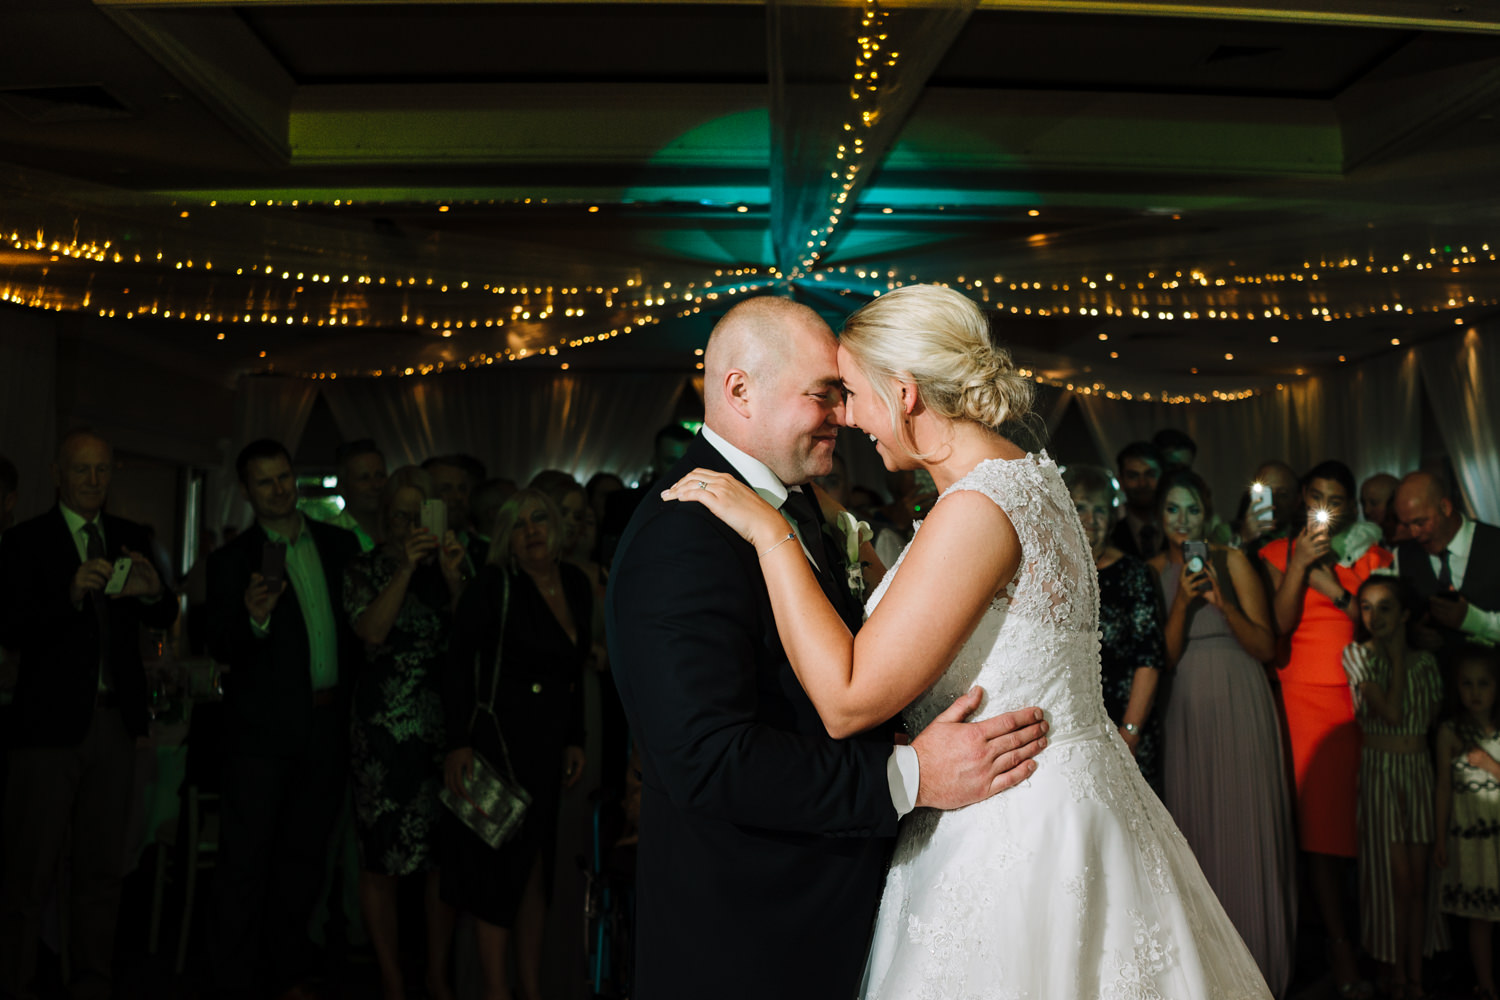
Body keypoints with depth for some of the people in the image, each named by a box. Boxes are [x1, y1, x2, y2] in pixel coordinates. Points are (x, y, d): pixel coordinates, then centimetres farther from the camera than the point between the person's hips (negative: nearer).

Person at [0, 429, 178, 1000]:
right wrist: (71, 594, -26)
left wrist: (154, 592, -13)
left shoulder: (130, 539, 11)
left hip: (116, 719, 5)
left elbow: (163, 621, 9)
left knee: (102, 868, 13)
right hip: (51, 721, -4)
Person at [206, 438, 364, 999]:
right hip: (264, 728, -3)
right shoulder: (232, 560, -2)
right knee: (245, 863, 0)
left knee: (304, 857, 14)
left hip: (328, 725, 4)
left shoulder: (340, 545, 7)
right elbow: (221, 651, -8)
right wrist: (254, 620, -29)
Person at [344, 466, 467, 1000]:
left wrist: (453, 577, -11)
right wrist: (406, 570, -16)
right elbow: (371, 631, -11)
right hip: (384, 723, -2)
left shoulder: (449, 565, 12)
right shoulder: (365, 570, 5)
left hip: (443, 723, 3)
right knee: (381, 856, 1)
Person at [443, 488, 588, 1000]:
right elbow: (458, 663, -15)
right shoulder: (493, 584, -13)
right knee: (498, 865, 4)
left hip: (548, 744, 6)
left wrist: (574, 740, 12)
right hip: (496, 740, -6)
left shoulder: (576, 583, 6)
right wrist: (459, 743, -20)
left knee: (536, 868, 15)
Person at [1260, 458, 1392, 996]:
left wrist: (1336, 590, -9)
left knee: (1354, 812, -1)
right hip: (1304, 694, -2)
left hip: (1359, 694, 2)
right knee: (1318, 816, -7)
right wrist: (1299, 565, -12)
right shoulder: (1279, 553, 8)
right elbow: (1277, 625, -5)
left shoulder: (1371, 553, 13)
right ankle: (1340, 948, -1)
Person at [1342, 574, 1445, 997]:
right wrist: (1396, 656, -7)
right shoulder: (1357, 654, -6)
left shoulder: (1424, 660, 7)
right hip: (1380, 769, -3)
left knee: (1419, 879, 3)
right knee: (1397, 879, -3)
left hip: (1420, 771, 4)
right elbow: (1391, 712, -15)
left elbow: (1434, 717, 6)